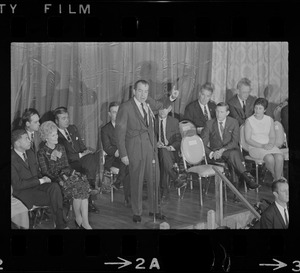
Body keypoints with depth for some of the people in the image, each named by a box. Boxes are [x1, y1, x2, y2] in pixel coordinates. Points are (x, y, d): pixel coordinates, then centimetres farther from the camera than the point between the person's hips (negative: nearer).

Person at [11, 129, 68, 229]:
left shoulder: (30, 153, 10)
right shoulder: (12, 159, -16)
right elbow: (17, 184, -18)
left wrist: (42, 178, -4)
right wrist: (40, 181, -17)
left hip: (37, 184, 6)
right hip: (23, 191, -6)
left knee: (55, 186, -24)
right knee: (54, 199, -24)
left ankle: (61, 224, -26)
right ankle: (60, 224, -4)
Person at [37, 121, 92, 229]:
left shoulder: (61, 148, 17)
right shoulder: (42, 152, -1)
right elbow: (45, 172, -6)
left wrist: (70, 172, -5)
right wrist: (59, 180, -17)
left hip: (66, 175, 5)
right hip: (54, 179, -5)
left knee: (83, 187, -25)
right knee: (76, 189, -29)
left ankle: (85, 222, -27)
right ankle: (78, 219, -12)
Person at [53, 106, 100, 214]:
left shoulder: (73, 128, 17)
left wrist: (86, 151, -4)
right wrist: (80, 155, -18)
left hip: (81, 159, 6)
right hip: (69, 165, -6)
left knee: (94, 155, -25)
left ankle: (91, 186, -25)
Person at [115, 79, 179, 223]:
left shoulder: (148, 102, 4)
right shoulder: (125, 107, -13)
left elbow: (160, 104, 29)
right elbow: (120, 132, -11)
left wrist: (171, 97, 9)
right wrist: (123, 154, -14)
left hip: (151, 146, 6)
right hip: (135, 148, -5)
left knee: (154, 179, 11)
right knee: (136, 182, 5)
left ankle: (154, 210, 26)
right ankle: (137, 213, 20)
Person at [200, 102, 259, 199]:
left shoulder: (233, 122, 3)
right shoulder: (210, 124, 4)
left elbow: (235, 141, -6)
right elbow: (203, 143, 1)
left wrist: (222, 150, -22)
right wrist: (211, 153, -18)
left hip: (232, 150, 1)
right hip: (216, 152, -1)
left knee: (233, 154, -37)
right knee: (233, 155, -35)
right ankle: (247, 177, -42)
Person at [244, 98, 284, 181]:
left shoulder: (270, 120, 11)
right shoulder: (249, 121, 0)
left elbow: (272, 137, 12)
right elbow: (248, 139, -5)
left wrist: (271, 144, -12)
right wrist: (262, 146, -16)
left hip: (269, 146, 3)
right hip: (255, 147, -3)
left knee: (279, 157, -29)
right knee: (270, 158, -33)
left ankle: (278, 181, -19)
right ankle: (275, 177, -8)